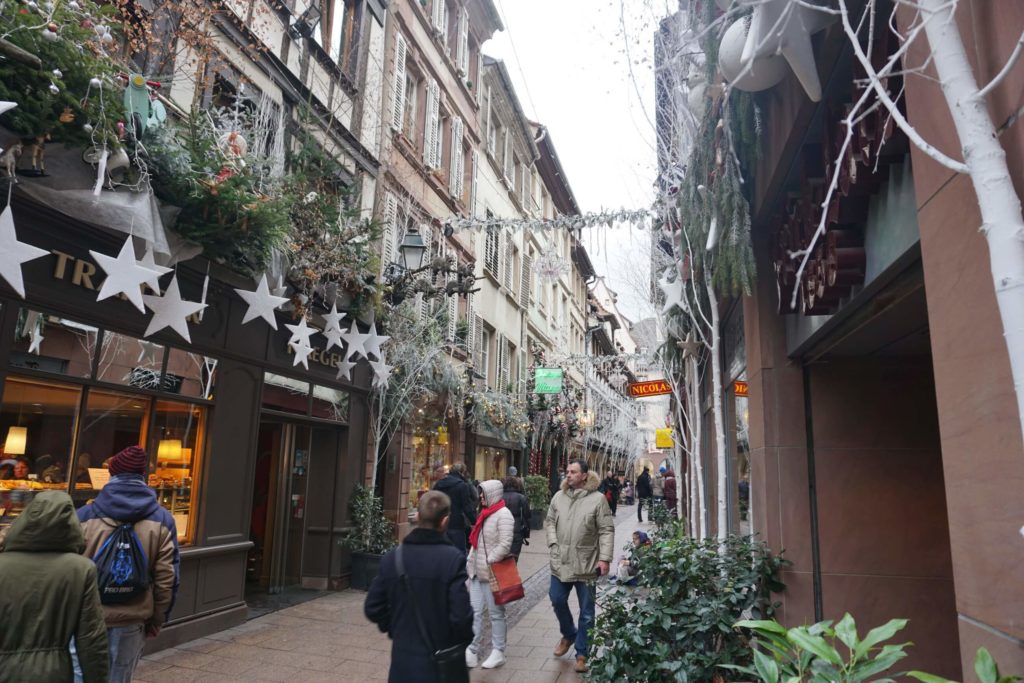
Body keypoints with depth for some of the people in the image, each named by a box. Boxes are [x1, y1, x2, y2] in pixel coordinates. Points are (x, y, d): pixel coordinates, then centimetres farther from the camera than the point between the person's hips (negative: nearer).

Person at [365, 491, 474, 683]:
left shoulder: (391, 559, -6)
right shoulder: (453, 559, -19)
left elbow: (372, 609, 1)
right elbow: (461, 615, -19)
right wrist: (465, 640, 0)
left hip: (403, 666, 4)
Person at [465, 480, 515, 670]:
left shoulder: (503, 514, -13)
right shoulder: (485, 513, 13)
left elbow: (505, 544, -20)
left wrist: (488, 562, -18)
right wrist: (471, 561, 10)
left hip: (492, 573, -8)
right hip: (477, 572, 8)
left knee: (496, 613, 5)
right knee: (474, 612, 8)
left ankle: (498, 653, 17)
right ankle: (472, 651, 14)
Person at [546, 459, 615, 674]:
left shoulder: (598, 498, -11)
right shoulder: (559, 497, 2)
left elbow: (607, 531, -10)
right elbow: (551, 522, 12)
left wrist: (605, 558, -15)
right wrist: (553, 545, -2)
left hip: (586, 563, -3)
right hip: (560, 562, 4)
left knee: (586, 612, 8)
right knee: (557, 600, 13)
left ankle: (581, 654, 24)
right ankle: (569, 634, 41)